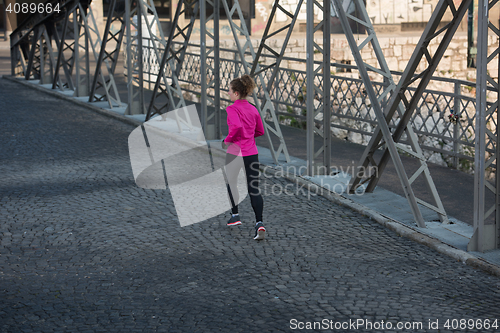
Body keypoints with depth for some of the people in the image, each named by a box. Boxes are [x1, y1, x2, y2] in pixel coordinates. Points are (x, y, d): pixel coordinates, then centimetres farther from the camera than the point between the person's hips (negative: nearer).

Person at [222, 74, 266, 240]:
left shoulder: (232, 109, -11)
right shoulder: (253, 109, 8)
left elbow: (236, 126, -28)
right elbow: (260, 131, 15)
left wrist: (227, 140, -13)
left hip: (235, 152, -5)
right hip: (252, 152, 5)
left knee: (231, 183, 22)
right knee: (254, 189, 2)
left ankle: (235, 215, 29)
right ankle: (259, 223, -11)